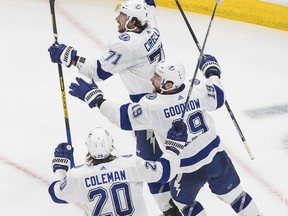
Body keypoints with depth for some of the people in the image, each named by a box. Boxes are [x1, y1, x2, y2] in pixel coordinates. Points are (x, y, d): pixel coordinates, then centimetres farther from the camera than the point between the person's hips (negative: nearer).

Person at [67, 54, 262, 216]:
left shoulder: (152, 106, -23)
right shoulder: (197, 90, -14)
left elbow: (122, 117, -14)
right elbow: (218, 96, 5)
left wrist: (93, 98, -7)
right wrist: (212, 72, 21)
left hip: (189, 169, -4)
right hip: (216, 156, 4)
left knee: (183, 200, 25)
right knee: (232, 193, 22)